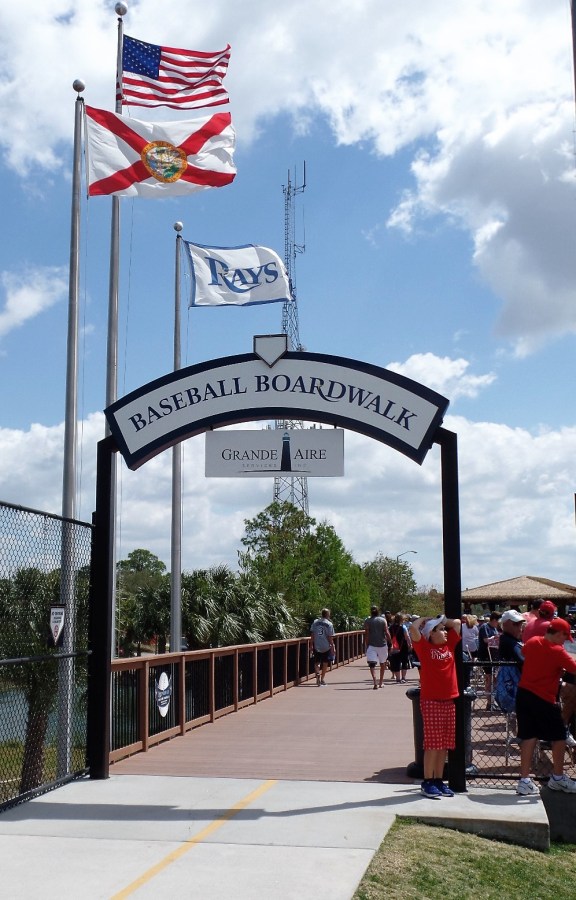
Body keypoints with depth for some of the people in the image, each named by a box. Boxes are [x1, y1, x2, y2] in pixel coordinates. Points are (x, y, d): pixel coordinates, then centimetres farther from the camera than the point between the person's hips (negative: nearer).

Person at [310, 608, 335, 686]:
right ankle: (322, 679, 17)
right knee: (325, 663, 13)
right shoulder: (329, 624, -8)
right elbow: (330, 637, -8)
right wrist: (332, 647, 0)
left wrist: (312, 644, 9)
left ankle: (318, 673, -17)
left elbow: (312, 634, 2)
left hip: (316, 646, 2)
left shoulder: (315, 622, 1)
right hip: (326, 647, -2)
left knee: (316, 662, 11)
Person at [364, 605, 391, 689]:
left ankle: (375, 682, -27)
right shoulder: (383, 620, 4)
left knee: (372, 664, -7)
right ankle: (380, 683, 27)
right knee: (383, 663, 19)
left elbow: (366, 634, -3)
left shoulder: (367, 621, 1)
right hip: (382, 644, 2)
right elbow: (387, 633, -3)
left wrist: (367, 646, 2)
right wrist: (390, 642, 3)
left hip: (371, 645, -2)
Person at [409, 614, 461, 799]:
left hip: (449, 700, 6)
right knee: (433, 743, -4)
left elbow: (457, 622, 18)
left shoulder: (449, 645, 11)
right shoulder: (425, 648, -5)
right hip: (431, 701, -6)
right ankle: (427, 782, 4)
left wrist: (440, 620, 15)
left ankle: (438, 780, 19)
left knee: (444, 744, 9)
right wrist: (424, 619, 0)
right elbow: (413, 628, -18)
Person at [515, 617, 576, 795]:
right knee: (559, 737, 11)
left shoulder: (532, 642, 4)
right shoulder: (558, 652, -15)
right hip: (544, 700, -6)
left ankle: (524, 780, 6)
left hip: (523, 694, 6)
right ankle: (558, 778, 22)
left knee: (528, 736, 9)